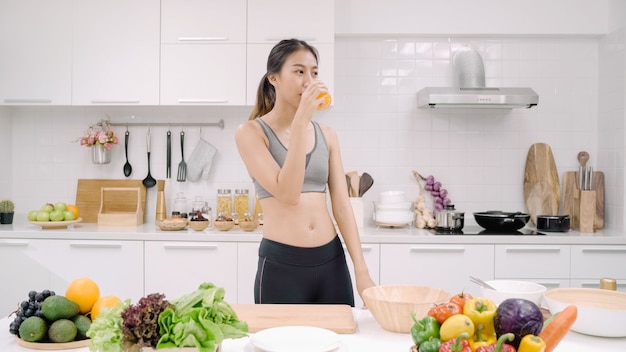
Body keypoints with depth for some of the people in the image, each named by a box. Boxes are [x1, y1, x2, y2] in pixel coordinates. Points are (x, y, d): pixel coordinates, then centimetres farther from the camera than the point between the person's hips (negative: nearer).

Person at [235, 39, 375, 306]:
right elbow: (287, 194, -18)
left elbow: (341, 206, 5)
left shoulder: (326, 135, 8)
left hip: (332, 263, 5)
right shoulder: (250, 132, -5)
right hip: (280, 265, -4)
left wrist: (361, 271, -1)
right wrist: (301, 122, -20)